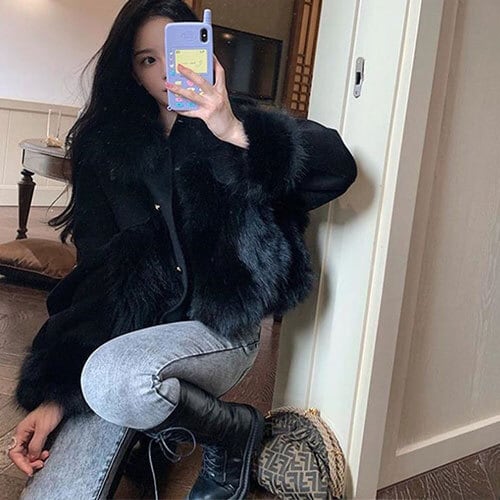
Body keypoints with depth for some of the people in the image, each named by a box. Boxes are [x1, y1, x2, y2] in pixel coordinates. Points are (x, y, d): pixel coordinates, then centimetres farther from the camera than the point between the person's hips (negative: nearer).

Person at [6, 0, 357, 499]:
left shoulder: (241, 126, 1)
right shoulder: (108, 145, 6)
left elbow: (337, 169, -15)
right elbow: (94, 270, 1)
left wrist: (235, 134, -29)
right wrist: (53, 394, -7)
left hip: (216, 327, -2)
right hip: (128, 329, 3)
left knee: (113, 378, -34)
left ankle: (233, 431, -3)